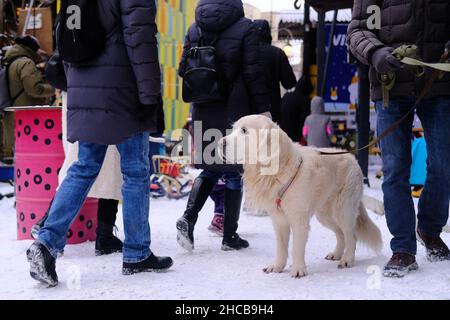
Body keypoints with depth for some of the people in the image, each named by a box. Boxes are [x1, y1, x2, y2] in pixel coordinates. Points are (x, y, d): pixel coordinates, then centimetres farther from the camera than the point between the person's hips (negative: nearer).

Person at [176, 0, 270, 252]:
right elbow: (253, 73, -8)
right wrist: (263, 108, -3)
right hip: (235, 112, -4)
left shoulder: (195, 29, 6)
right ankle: (230, 236, 10)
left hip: (203, 111, 4)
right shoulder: (244, 28, -6)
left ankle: (189, 217, -4)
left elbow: (184, 69, 8)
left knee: (210, 168, 17)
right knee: (233, 172, 6)